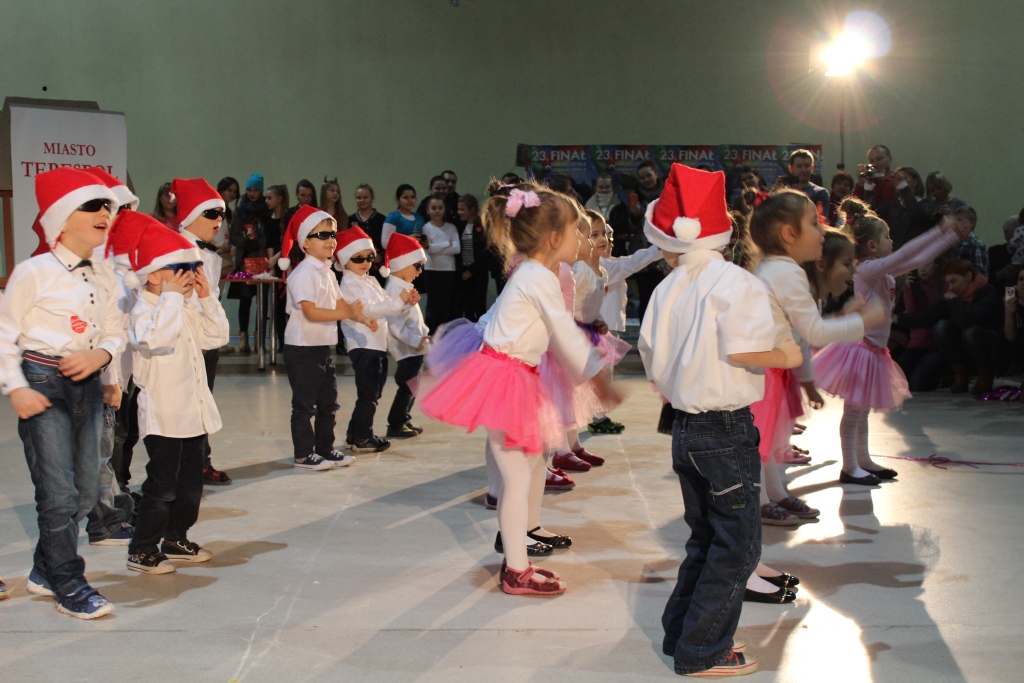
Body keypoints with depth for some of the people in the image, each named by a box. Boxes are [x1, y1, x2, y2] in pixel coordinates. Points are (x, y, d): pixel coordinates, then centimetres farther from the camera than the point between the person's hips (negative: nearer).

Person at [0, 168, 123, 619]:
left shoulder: (103, 278, 9)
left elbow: (115, 333, 13)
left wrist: (100, 355, -9)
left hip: (88, 385, 7)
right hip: (42, 384, -6)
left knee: (85, 492, 10)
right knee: (59, 493, -7)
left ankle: (45, 572, 29)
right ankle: (69, 586, 7)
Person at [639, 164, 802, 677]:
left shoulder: (666, 289, 5)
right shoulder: (736, 282, -12)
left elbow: (653, 363, 8)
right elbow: (741, 350, -25)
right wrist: (785, 356, -7)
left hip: (685, 428, 7)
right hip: (727, 429, -7)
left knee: (705, 538, 20)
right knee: (737, 546, 2)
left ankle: (681, 631, 27)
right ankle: (702, 653, 5)